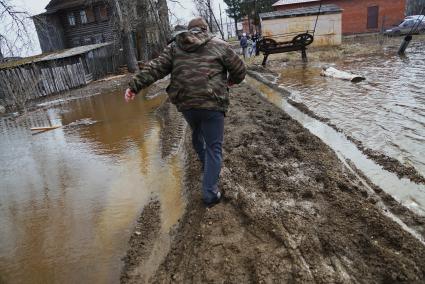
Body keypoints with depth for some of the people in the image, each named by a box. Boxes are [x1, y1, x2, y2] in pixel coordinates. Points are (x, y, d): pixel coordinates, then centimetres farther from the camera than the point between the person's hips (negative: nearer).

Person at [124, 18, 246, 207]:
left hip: (185, 103, 4)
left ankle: (204, 162, 52)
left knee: (197, 132, 31)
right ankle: (210, 194, 4)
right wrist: (232, 81, 29)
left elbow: (155, 68, 2)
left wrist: (135, 85, 2)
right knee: (214, 148, 4)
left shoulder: (175, 46, 12)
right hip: (212, 103, -3)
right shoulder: (219, 45, 7)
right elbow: (240, 69, 9)